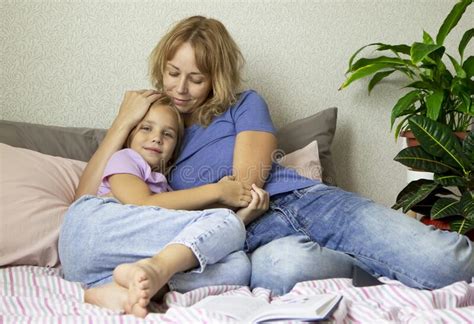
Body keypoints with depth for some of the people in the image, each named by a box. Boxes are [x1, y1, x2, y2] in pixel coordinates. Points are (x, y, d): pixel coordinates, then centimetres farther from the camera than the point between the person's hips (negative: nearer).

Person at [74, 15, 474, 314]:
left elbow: (245, 184, 2)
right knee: (279, 264, -43)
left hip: (306, 201, 0)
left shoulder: (243, 105, 17)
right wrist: (123, 122, 8)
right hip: (252, 235, 1)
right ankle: (379, 267, -14)